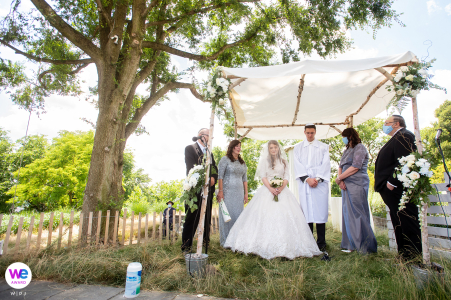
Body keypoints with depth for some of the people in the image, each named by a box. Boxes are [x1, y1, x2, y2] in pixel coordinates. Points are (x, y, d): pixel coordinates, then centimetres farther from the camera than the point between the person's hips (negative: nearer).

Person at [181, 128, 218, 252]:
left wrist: (213, 178, -7)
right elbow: (191, 168, -11)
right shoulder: (190, 148, 2)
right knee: (192, 218, -3)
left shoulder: (209, 152, 22)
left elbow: (214, 168, 15)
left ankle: (206, 243, 19)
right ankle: (186, 245, 5)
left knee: (207, 218, 9)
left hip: (208, 189, 6)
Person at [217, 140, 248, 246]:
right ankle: (226, 241, 9)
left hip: (239, 192, 5)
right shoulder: (225, 159, -1)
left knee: (238, 214, 6)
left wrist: (246, 193, 10)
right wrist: (220, 191, -14)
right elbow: (220, 176, -7)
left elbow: (244, 179, 16)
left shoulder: (242, 162, 16)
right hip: (227, 191, -5)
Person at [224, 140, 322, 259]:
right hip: (267, 190, -2)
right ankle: (265, 244, -6)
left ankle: (284, 245, -3)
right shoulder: (264, 160, 8)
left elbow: (286, 176, 8)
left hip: (281, 190, 2)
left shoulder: (283, 161, 15)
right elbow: (263, 176, 0)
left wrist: (282, 187, -10)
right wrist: (270, 188, -14)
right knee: (265, 213, -11)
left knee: (284, 213, -8)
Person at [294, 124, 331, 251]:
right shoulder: (298, 147, 13)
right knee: (306, 211, 0)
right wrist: (307, 178, -9)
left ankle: (321, 242, 5)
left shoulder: (323, 147, 11)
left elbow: (325, 164, 3)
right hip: (304, 183, 1)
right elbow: (298, 165, 4)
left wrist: (318, 178, -10)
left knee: (320, 210, -3)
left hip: (320, 182, 0)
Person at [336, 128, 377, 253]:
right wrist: (340, 180, -5)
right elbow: (341, 166, 13)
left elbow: (355, 167, -14)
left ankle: (364, 245, 5)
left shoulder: (360, 148, -4)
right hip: (346, 185, 8)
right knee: (348, 214, 7)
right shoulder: (347, 150, 20)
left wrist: (339, 178, -9)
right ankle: (351, 244, 14)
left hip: (357, 185, -8)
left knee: (357, 214, -6)